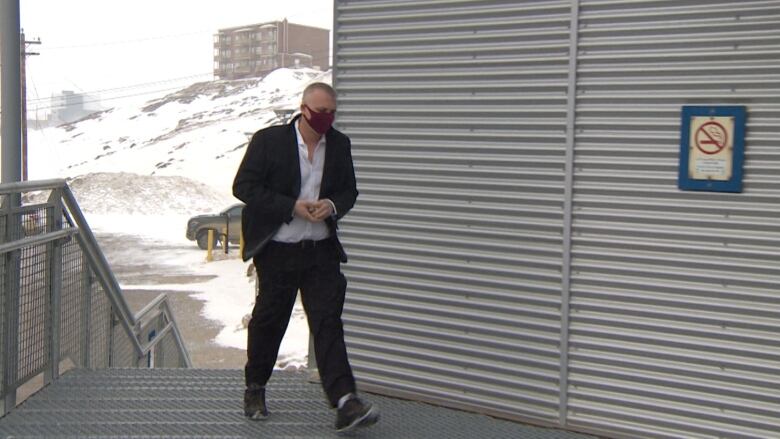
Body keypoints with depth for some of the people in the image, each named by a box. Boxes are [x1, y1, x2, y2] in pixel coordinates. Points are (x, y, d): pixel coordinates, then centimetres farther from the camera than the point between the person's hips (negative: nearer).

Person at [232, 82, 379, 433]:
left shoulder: (339, 144, 5)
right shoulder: (268, 140, -7)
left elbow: (349, 190, 14)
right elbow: (244, 186, -9)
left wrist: (333, 205, -10)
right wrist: (293, 206, -17)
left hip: (321, 249, 2)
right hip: (277, 249, -2)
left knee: (328, 322, -7)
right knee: (269, 321, 11)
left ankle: (345, 404, -13)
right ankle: (255, 389, 33)